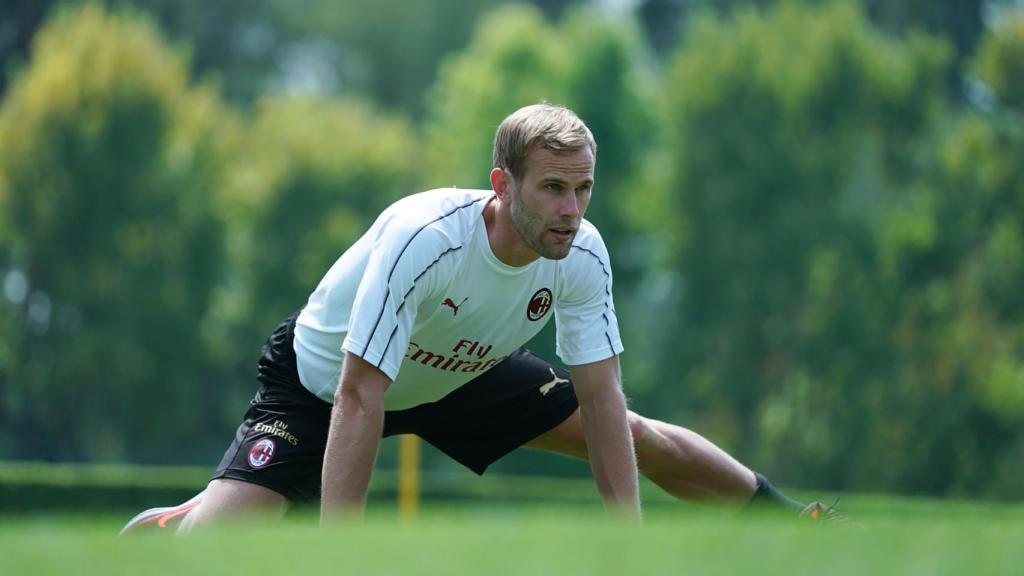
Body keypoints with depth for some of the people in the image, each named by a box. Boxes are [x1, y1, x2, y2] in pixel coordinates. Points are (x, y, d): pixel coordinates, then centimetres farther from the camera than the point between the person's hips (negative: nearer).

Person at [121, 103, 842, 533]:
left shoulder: (584, 255, -22)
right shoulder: (423, 238, -39)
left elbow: (601, 399, -16)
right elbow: (360, 401, -40)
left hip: (464, 374, 5)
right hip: (325, 378, -5)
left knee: (642, 440, 5)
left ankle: (792, 516, 28)